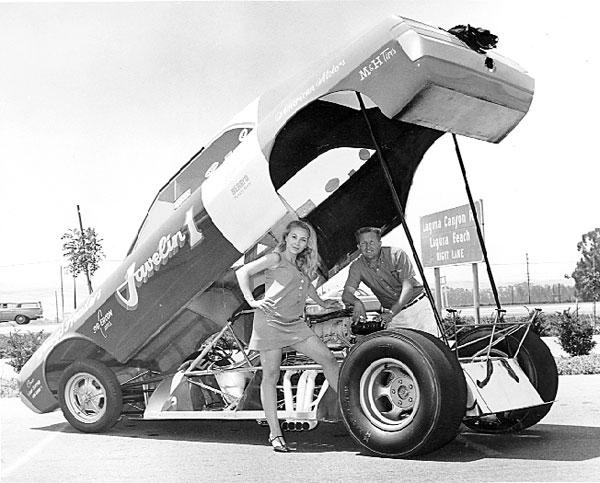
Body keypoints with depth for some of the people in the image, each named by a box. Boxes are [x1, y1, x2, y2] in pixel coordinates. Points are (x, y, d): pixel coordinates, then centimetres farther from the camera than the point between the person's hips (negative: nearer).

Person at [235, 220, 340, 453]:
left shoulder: (301, 265, 19)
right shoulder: (276, 258, -1)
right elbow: (242, 272, -5)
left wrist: (322, 302, 41)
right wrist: (252, 301, -14)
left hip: (294, 323, 7)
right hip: (270, 320, -7)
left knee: (328, 358, -4)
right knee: (270, 376, -3)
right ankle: (275, 433, 0)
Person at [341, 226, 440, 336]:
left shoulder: (396, 255, -15)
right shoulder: (357, 267, -6)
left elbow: (408, 288, -22)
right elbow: (346, 295, -12)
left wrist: (392, 312, -37)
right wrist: (357, 302, -37)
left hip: (417, 306, -2)